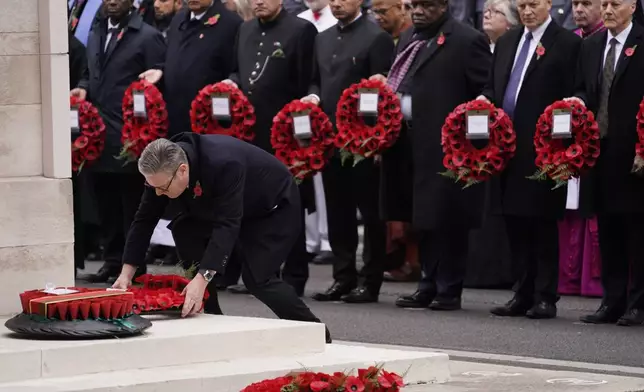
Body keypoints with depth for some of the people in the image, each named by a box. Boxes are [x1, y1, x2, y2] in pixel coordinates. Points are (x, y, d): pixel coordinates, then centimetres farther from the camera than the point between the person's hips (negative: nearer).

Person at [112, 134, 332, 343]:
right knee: (183, 232, -13)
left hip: (274, 208, -7)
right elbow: (144, 220, -15)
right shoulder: (162, 171, -21)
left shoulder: (223, 165, -42)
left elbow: (227, 225, -46)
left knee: (257, 278, -19)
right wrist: (126, 273, -23)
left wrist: (202, 278, -54)